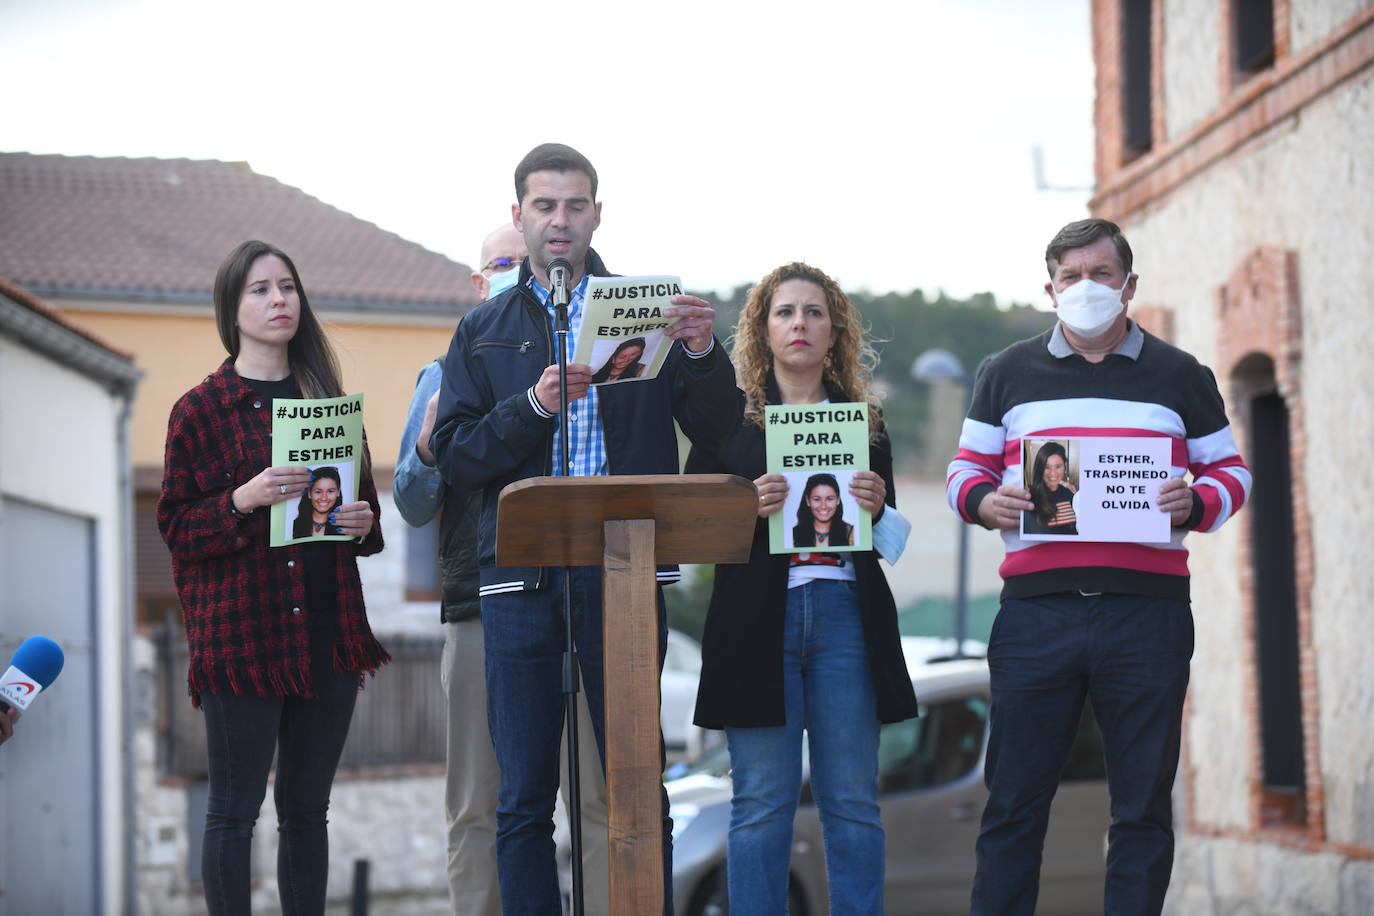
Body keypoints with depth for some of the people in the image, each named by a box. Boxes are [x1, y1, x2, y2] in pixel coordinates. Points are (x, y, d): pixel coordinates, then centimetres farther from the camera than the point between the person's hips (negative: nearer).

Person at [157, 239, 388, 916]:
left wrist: (362, 523, 0)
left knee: (307, 809, 8)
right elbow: (176, 526, -2)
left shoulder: (329, 401, 15)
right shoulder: (201, 409, 1)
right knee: (234, 811, -3)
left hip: (328, 631, 5)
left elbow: (364, 502, 22)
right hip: (243, 631, -4)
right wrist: (243, 500, -18)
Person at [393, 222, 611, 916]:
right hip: (480, 608, 0)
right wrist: (429, 445, -11)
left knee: (601, 799, -4)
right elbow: (412, 507, 10)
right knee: (477, 811, 2)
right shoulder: (447, 376, 16)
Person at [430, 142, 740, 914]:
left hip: (624, 573, -1)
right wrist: (533, 405, -12)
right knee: (524, 799, 4)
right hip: (522, 579, 1)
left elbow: (717, 430, 5)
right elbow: (453, 456, 4)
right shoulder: (483, 331, 13)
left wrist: (703, 353, -14)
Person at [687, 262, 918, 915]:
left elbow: (892, 538, 16)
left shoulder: (864, 420, 15)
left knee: (853, 800, 2)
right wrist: (746, 508, -14)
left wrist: (875, 508, -6)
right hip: (758, 615, -2)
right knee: (763, 801, -2)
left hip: (846, 614, 2)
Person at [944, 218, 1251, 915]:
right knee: (1014, 800, 0)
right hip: (1036, 610, 0)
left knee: (1142, 806, 3)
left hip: (1147, 614, 0)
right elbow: (966, 468, 15)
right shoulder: (1008, 374, 14)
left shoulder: (1180, 376, 13)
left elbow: (1230, 472, 14)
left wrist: (1195, 503, -8)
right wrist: (984, 501, -9)